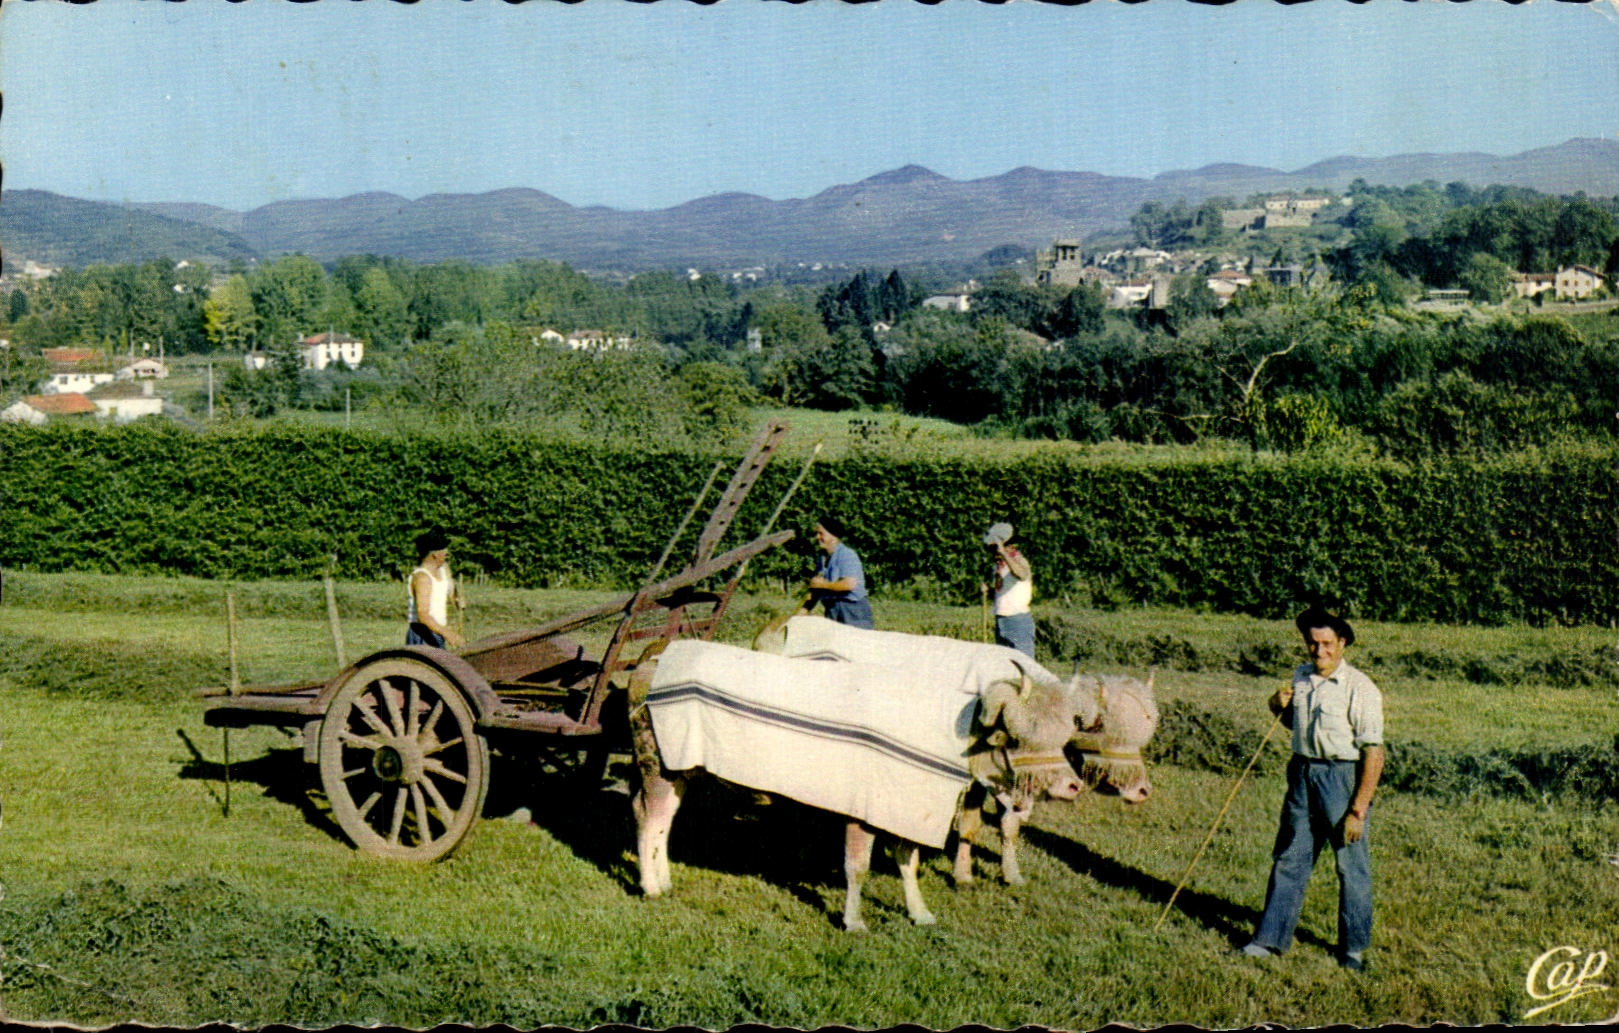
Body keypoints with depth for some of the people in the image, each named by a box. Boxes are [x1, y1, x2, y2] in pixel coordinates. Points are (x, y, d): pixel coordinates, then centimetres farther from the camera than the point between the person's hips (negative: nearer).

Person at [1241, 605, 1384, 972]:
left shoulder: (1360, 689, -15)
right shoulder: (1301, 677, 6)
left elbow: (1373, 754, -16)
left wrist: (1358, 810, -18)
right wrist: (1280, 708, 0)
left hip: (1343, 779, -6)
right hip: (1302, 775, 6)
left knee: (1352, 867, 5)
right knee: (1289, 859, 12)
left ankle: (1353, 948, 20)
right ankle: (1271, 938, 21)